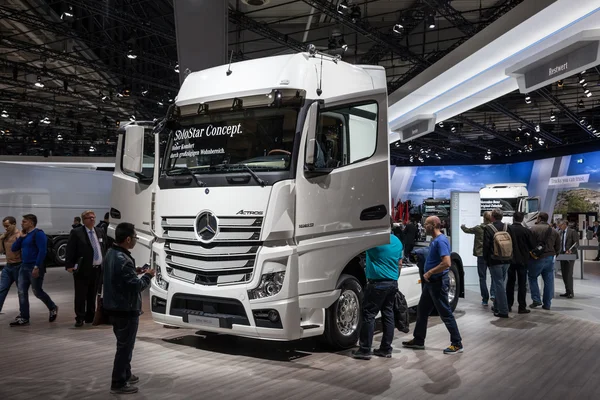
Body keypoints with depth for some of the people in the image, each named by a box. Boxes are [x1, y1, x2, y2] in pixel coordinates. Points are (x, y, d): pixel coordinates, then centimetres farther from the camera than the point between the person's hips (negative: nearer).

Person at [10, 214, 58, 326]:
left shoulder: (38, 233, -11)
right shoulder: (25, 235, 16)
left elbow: (42, 250, -19)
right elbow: (13, 248, 15)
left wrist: (37, 267, -24)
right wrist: (21, 237, 3)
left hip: (35, 268, -8)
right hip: (24, 267, 8)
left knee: (37, 292, 0)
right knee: (22, 292, 3)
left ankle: (53, 308, 22)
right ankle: (23, 318, 7)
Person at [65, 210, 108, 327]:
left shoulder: (100, 232, 11)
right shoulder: (76, 233, -5)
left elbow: (104, 249, 16)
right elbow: (70, 251, -9)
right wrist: (69, 265, -16)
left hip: (98, 269, 5)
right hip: (83, 269, -5)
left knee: (92, 295, 13)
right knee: (80, 295, 0)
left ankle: (90, 317, 22)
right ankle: (80, 318, 8)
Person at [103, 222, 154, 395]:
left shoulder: (110, 254, 7)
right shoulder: (123, 260, -26)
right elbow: (136, 286, -25)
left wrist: (135, 272, 9)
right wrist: (147, 276, -8)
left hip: (114, 307, 10)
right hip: (126, 310, -10)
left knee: (123, 343, 23)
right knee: (125, 346, 1)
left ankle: (126, 375, 36)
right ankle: (118, 383, 9)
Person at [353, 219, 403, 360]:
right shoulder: (397, 241, 10)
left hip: (377, 283, -8)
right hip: (393, 283, 8)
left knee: (369, 315, -2)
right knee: (388, 314, 11)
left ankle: (365, 350, -1)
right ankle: (386, 349, 15)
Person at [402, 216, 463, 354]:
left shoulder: (441, 241, -19)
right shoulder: (435, 240, 12)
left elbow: (447, 263, -29)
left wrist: (429, 273, -21)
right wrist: (428, 275, 12)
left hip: (438, 282, -10)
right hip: (431, 282, 10)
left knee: (445, 313, -3)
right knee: (422, 310, 15)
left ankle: (457, 344, 7)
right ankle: (418, 340, 25)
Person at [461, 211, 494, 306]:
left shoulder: (478, 228, -4)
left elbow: (467, 230, 12)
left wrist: (463, 226, 31)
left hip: (481, 255, -1)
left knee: (482, 278, 7)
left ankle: (485, 299, 7)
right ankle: (493, 294, -6)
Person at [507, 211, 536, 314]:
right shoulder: (526, 231, -13)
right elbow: (533, 246, -5)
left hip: (510, 260, 2)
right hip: (522, 260, -2)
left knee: (510, 283, 13)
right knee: (522, 284, 4)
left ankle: (508, 305, 16)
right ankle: (522, 307, 3)